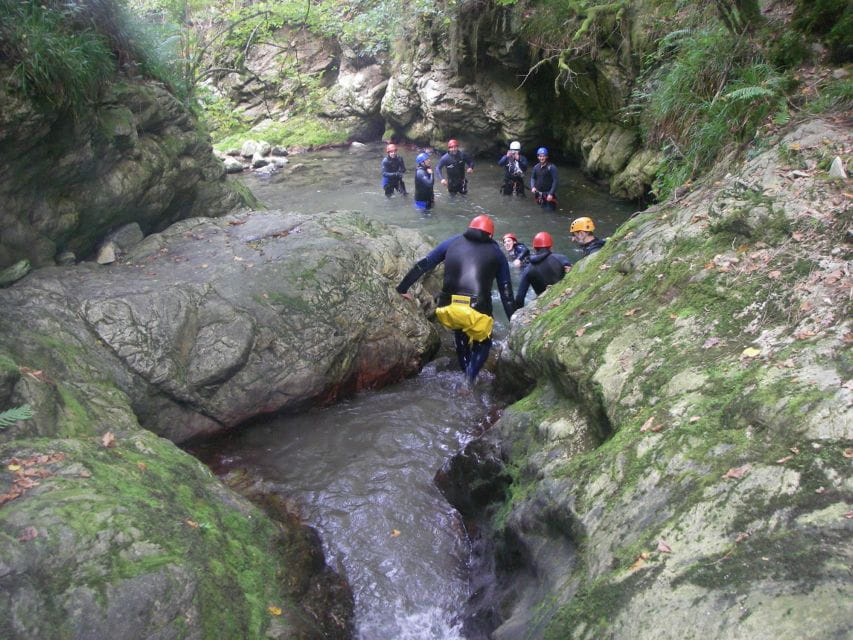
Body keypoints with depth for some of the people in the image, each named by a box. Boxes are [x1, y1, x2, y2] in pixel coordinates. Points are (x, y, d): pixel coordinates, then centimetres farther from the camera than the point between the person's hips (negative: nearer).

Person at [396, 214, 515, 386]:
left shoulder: (453, 242, 17)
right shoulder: (496, 253, 16)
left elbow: (423, 265, 15)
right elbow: (506, 293, 13)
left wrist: (402, 288, 22)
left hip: (447, 311, 2)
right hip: (477, 312, -2)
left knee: (459, 330, 34)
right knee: (483, 342, 25)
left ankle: (464, 370, 34)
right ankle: (470, 376, 2)